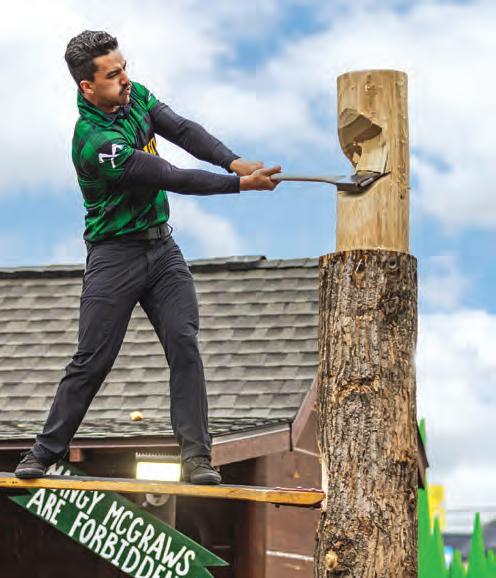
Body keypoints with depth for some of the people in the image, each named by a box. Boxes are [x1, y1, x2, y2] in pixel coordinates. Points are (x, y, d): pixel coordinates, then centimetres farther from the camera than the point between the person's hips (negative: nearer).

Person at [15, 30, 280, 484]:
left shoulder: (135, 96, 1)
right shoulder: (95, 143, -24)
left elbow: (183, 131, -7)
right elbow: (172, 178, -25)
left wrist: (236, 162, -24)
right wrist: (242, 184, -21)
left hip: (162, 248, 6)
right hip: (115, 255, -6)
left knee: (184, 344, -8)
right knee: (92, 361, -4)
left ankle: (196, 455, -11)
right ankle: (44, 453, 10)